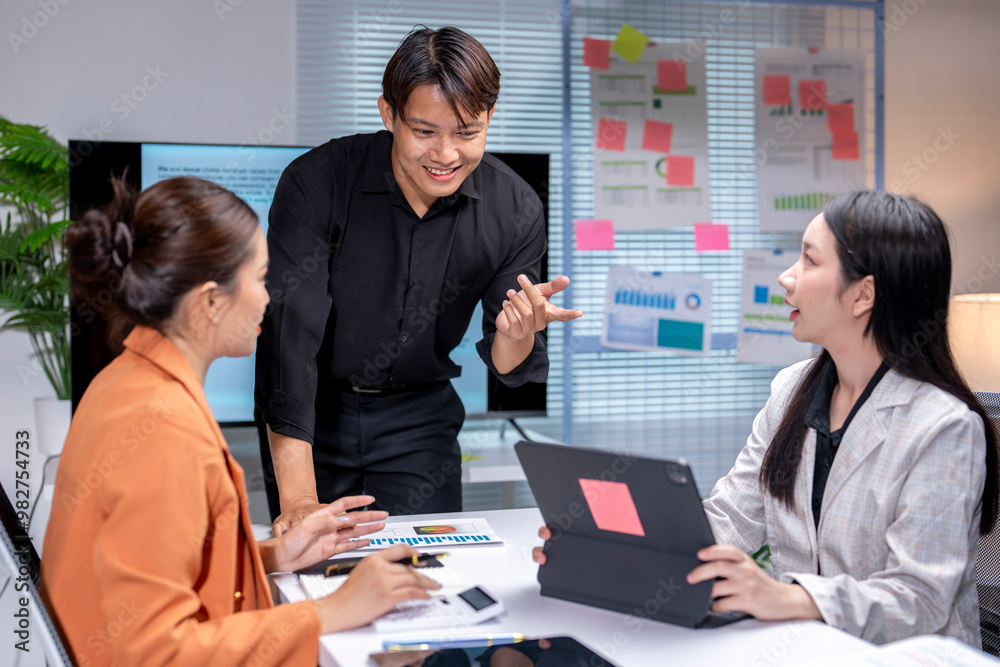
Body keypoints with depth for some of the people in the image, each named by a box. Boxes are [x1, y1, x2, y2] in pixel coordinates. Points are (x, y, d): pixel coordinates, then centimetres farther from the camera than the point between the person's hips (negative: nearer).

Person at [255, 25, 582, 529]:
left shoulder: (516, 210, -14)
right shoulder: (317, 182, -23)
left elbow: (507, 369, -8)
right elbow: (290, 335, -29)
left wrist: (518, 335, -34)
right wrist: (299, 499, -36)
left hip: (418, 416, 2)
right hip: (313, 412, -2)